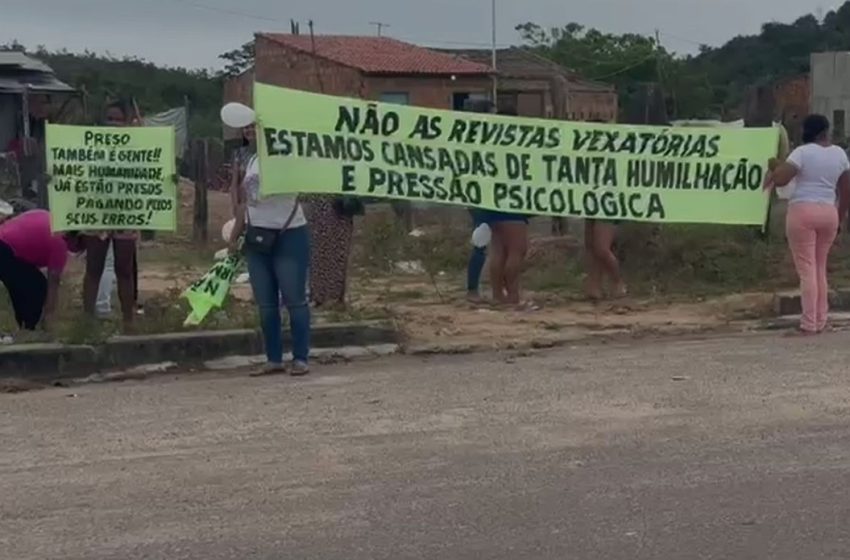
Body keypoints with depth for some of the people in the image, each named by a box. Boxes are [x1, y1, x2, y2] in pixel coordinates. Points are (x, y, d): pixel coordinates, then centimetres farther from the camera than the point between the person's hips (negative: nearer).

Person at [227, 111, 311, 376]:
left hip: (289, 236, -7)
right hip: (257, 238, 7)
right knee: (266, 304, 7)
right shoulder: (251, 162, 14)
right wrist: (235, 235, 15)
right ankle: (274, 359, 13)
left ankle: (300, 359, 2)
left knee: (295, 300, -3)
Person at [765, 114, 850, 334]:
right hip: (829, 213, 5)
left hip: (803, 211, -5)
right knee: (820, 268, 15)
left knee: (806, 269, -3)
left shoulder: (803, 152, -6)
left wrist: (774, 166, 5)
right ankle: (821, 321, 17)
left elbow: (779, 180, -16)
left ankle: (809, 324, -4)